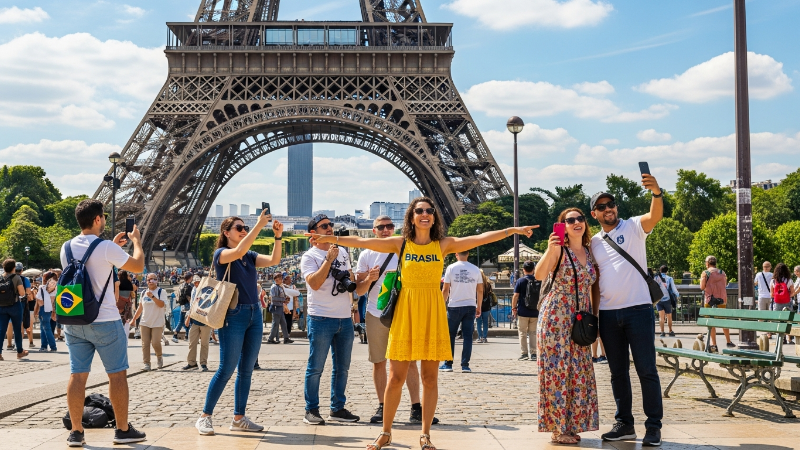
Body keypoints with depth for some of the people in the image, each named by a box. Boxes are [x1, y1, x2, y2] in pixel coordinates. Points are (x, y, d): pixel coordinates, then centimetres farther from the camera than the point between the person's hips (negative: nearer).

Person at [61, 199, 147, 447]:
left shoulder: (67, 247, 6)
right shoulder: (106, 247, -14)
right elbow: (138, 266, -3)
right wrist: (136, 240, 12)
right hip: (104, 322, -5)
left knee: (77, 375, 6)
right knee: (117, 374, 5)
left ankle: (76, 432, 7)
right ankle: (123, 430, 10)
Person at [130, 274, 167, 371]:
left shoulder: (161, 292, -2)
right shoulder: (144, 292, 12)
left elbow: (161, 304, -17)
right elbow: (140, 307, 19)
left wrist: (152, 296, -28)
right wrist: (134, 319, 17)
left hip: (158, 323, -4)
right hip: (145, 322, 4)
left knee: (155, 343, -9)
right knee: (145, 343, -1)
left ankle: (159, 357, 19)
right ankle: (146, 363, 5)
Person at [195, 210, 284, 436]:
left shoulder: (250, 256, 13)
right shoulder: (221, 254, -5)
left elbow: (274, 260, -1)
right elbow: (239, 251, -26)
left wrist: (278, 237, -13)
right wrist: (258, 225, -27)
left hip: (255, 314, 7)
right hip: (233, 316, -7)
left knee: (246, 370, 7)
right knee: (226, 369, -7)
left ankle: (239, 419, 13)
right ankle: (204, 417, 3)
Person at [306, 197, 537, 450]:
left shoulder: (444, 245, 4)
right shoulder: (400, 244, 2)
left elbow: (481, 238, -1)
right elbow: (362, 242, -5)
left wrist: (513, 230, -6)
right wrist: (332, 239, -13)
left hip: (433, 314, 1)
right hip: (405, 311, -1)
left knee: (430, 378, 6)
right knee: (396, 378, 2)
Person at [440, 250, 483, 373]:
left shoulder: (451, 268, -3)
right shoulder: (475, 269, 4)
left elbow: (445, 289, -3)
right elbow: (480, 290, 7)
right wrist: (479, 306, 17)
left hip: (454, 306, -2)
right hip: (470, 306, 2)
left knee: (450, 335, 8)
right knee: (467, 336, 4)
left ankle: (448, 364, 10)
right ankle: (465, 365, 2)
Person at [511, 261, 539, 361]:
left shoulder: (521, 281, -7)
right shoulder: (538, 281, 1)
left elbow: (515, 296, -8)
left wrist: (513, 308, 1)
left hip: (523, 312, -3)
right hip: (535, 312, 3)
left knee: (522, 333, 6)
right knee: (533, 333, 11)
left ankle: (524, 354, 4)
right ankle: (533, 354, 7)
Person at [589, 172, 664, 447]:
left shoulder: (633, 227, 0)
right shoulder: (594, 242, 13)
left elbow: (655, 215, -22)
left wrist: (657, 192, -41)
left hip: (638, 308, -5)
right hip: (608, 314, 5)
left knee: (646, 369, -3)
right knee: (618, 372, 10)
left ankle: (653, 426, 2)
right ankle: (624, 424, 19)